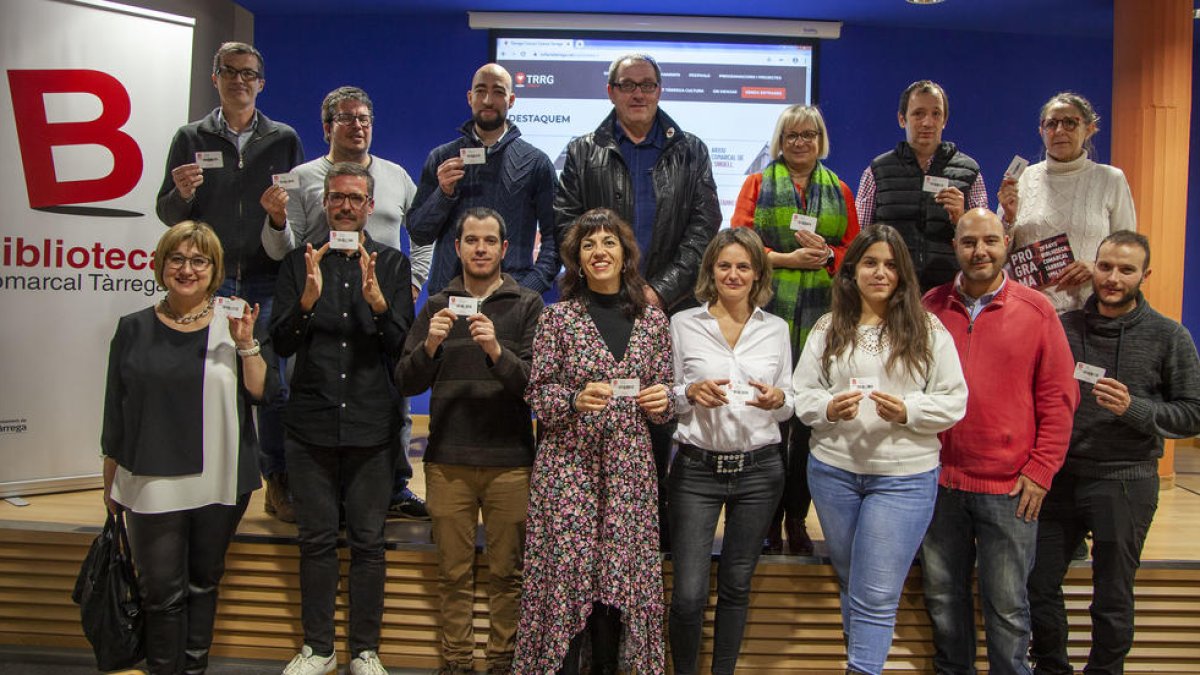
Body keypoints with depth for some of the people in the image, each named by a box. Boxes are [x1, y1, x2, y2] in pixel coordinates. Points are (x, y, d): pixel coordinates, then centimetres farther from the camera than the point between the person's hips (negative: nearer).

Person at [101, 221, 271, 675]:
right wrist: (110, 483, 8)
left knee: (204, 583, 14)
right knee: (162, 592, 2)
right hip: (153, 485, -1)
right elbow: (115, 413, 6)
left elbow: (261, 393, -3)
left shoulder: (232, 325, 3)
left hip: (220, 483, 1)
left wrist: (245, 343, -16)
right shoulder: (134, 329, 3)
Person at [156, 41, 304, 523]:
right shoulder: (191, 138, 11)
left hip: (267, 284, 0)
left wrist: (284, 212, -14)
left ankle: (279, 484, 8)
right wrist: (181, 193, -12)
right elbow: (167, 214, 9)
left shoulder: (284, 140, 11)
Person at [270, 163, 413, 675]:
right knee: (316, 539, 8)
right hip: (312, 423, 1)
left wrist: (378, 301, -21)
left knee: (368, 541, 5)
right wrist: (308, 299, -18)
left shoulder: (392, 264, 6)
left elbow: (403, 345, -2)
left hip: (370, 424, -1)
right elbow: (282, 344, 0)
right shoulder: (298, 263, 7)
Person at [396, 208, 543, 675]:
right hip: (448, 461, 2)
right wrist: (429, 345, -16)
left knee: (506, 571, 6)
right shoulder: (437, 305, 10)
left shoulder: (528, 304, 3)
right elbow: (407, 383, 3)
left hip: (509, 461, -1)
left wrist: (497, 351, -23)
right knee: (453, 571, 9)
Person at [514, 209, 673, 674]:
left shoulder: (652, 319, 7)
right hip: (568, 465, -2)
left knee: (622, 572, 5)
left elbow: (662, 394, 14)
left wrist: (663, 401, -7)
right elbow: (537, 394, -1)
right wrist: (576, 399, -18)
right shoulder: (557, 317, 1)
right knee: (567, 571, -2)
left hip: (629, 469, 2)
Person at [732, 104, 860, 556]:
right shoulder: (758, 185, 12)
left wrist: (827, 255, -6)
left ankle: (798, 521, 11)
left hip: (821, 316, 2)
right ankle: (768, 522, 5)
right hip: (768, 312, -2)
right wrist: (788, 258, -10)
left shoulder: (839, 191, 18)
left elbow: (854, 251, 14)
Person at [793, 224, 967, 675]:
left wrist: (907, 411, -19)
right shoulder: (827, 329, 5)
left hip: (904, 477, -3)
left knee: (876, 596, -4)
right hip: (832, 470, 3)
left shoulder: (927, 330, -1)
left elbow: (954, 400, -2)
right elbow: (801, 393, 4)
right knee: (849, 582, 18)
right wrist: (828, 408, -17)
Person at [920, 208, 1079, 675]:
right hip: (939, 479, 3)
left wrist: (1040, 470, -6)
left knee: (1007, 605, 6)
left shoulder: (1036, 310, -2)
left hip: (1010, 487, -2)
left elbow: (1060, 398, -1)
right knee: (942, 595, 15)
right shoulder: (931, 306, 4)